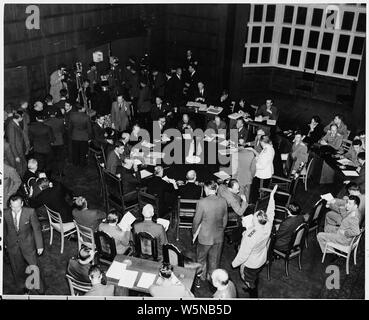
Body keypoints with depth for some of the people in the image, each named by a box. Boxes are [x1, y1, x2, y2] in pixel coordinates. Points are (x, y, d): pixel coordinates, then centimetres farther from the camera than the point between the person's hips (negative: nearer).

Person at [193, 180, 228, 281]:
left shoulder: (202, 202, -23)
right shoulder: (223, 201, -10)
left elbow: (196, 220, -13)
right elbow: (225, 219, 2)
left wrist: (194, 232, 5)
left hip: (205, 236, -4)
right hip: (219, 236, 4)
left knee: (201, 258, 22)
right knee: (214, 258, 23)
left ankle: (202, 276, 38)